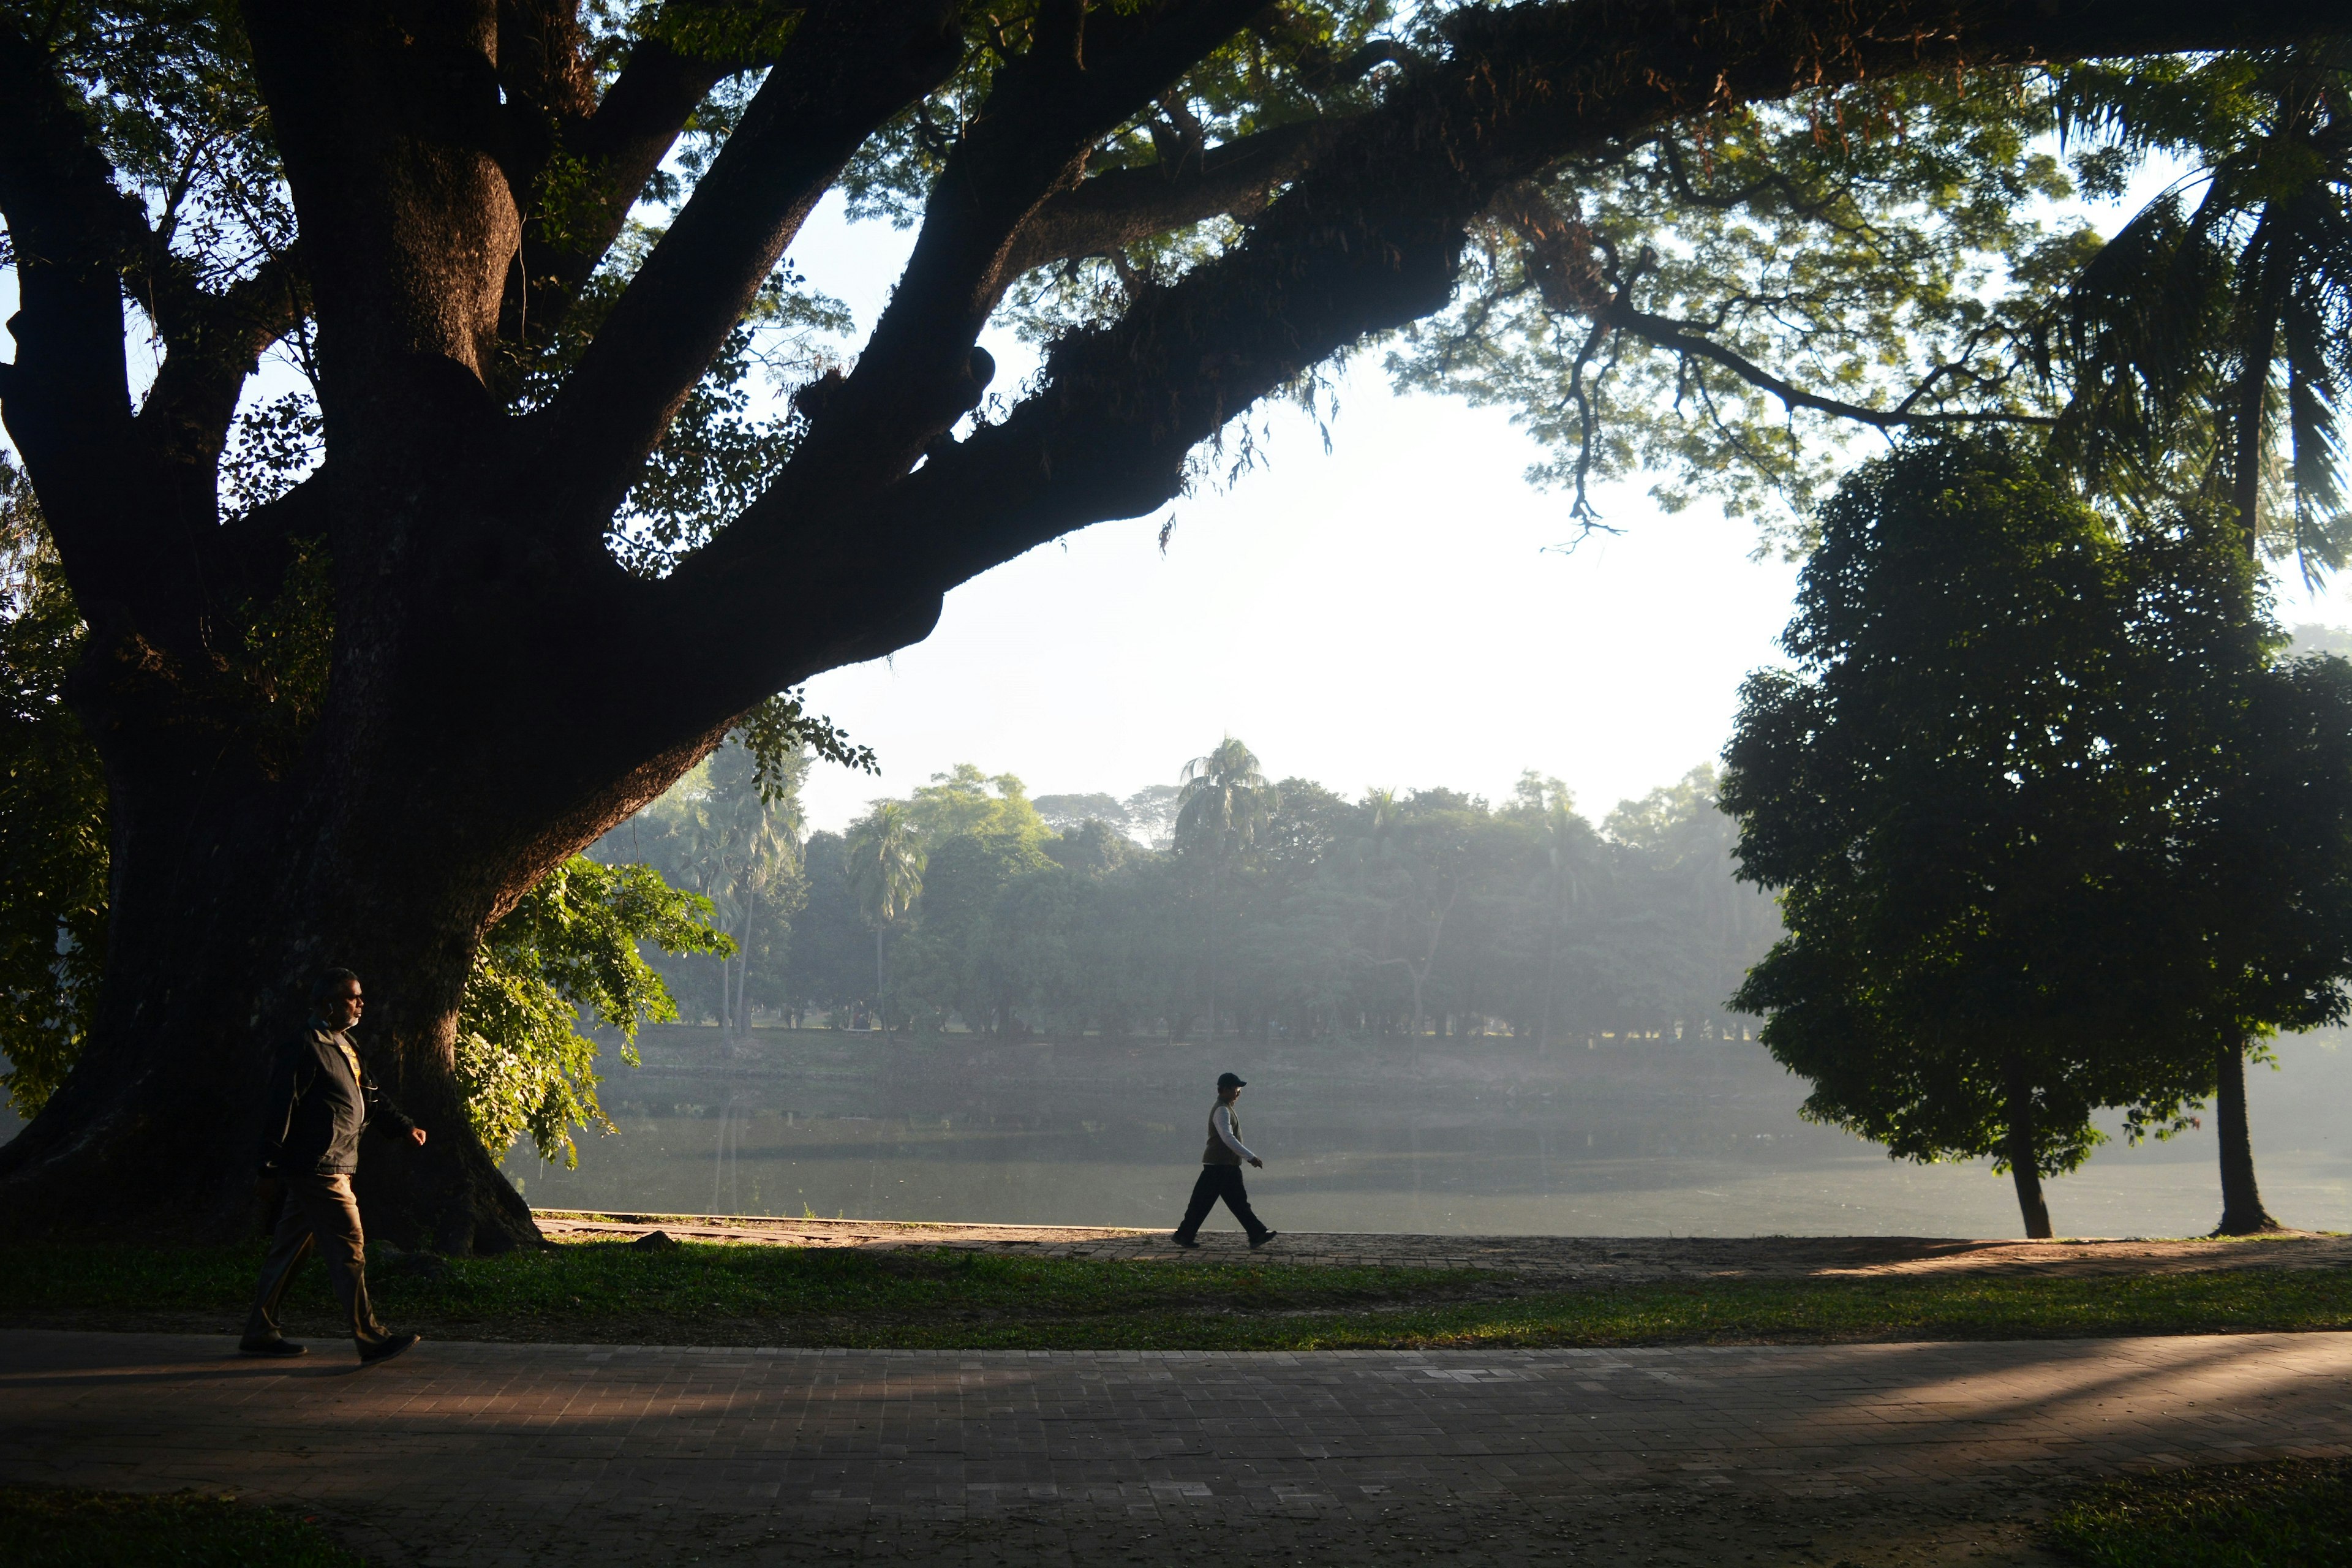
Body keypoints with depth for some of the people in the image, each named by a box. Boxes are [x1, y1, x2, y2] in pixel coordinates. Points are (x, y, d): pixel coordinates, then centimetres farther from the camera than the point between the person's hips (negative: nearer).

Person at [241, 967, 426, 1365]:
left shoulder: (343, 1047, 18)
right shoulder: (303, 1048, -13)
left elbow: (371, 1098, 24)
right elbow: (279, 1108, -16)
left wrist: (405, 1127, 9)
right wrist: (270, 1170, -18)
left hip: (332, 1169, 10)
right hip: (317, 1169, -10)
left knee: (291, 1250, 15)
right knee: (349, 1250, -9)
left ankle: (260, 1333, 23)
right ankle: (370, 1340, -7)